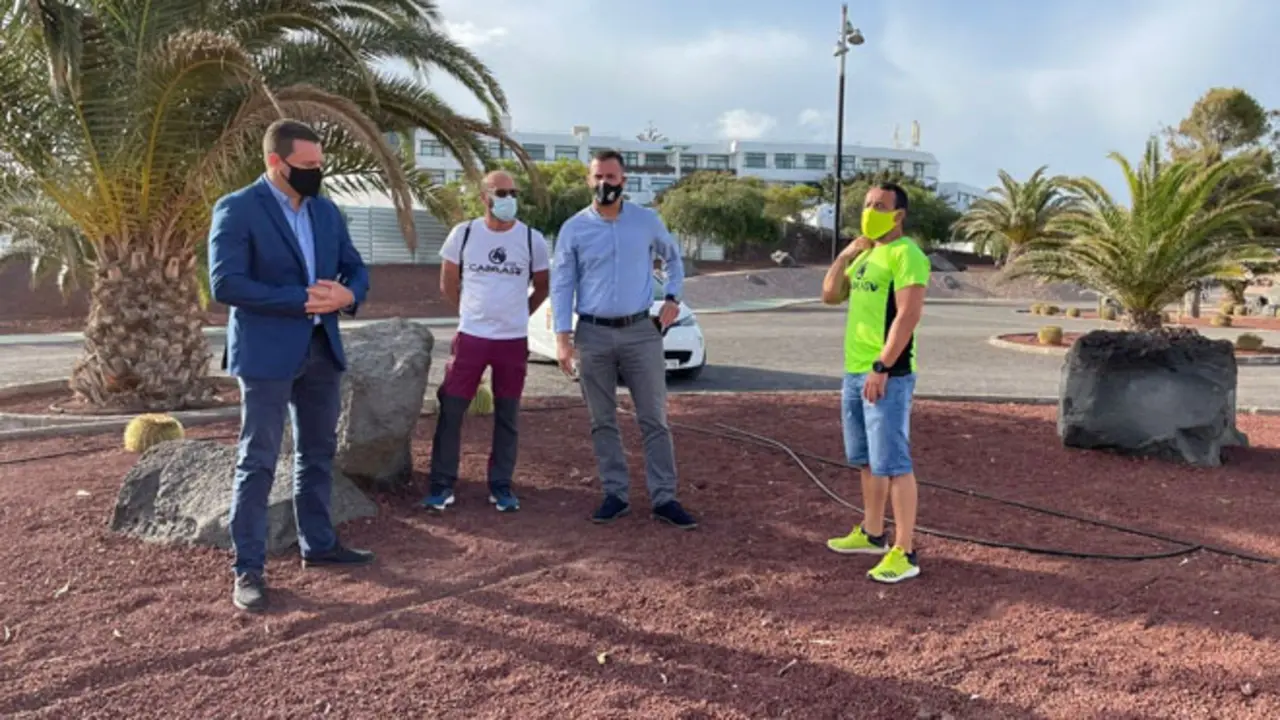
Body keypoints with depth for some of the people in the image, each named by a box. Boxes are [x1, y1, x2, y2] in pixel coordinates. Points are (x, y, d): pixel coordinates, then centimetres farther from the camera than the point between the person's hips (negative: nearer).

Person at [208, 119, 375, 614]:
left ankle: (318, 544, 29)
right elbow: (226, 284, -18)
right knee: (257, 462, -1)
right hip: (267, 352, -6)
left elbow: (355, 268, 12)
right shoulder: (236, 210, -10)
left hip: (322, 348, 7)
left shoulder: (327, 211, 10)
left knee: (318, 454, 15)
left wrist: (347, 295, -11)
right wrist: (301, 300, -20)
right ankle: (248, 569, 8)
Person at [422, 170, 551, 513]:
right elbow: (448, 284, 10)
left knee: (507, 417, 8)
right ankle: (442, 484, 12)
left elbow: (542, 288, 12)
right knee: (450, 411, 0)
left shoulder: (532, 239, -1)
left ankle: (501, 485, 20)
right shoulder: (464, 234, -2)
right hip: (470, 337, 0)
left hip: (514, 341, 0)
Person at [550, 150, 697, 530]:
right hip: (593, 334, 0)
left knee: (654, 419, 1)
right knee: (603, 422, 7)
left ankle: (664, 498, 9)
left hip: (641, 331, 0)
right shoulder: (573, 228, 0)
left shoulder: (647, 220, 3)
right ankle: (616, 494, 18)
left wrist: (673, 298, 6)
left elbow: (673, 256, 19)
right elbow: (562, 284, 0)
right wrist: (563, 336, -8)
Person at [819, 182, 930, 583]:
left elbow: (908, 316, -20)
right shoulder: (866, 254, 17)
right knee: (867, 461, 17)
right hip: (855, 372, 9)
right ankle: (872, 534, 30)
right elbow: (830, 296, 19)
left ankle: (903, 554, -1)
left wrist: (881, 368, -23)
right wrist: (846, 255, 6)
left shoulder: (906, 254, -11)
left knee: (893, 465, -7)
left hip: (887, 375, -9)